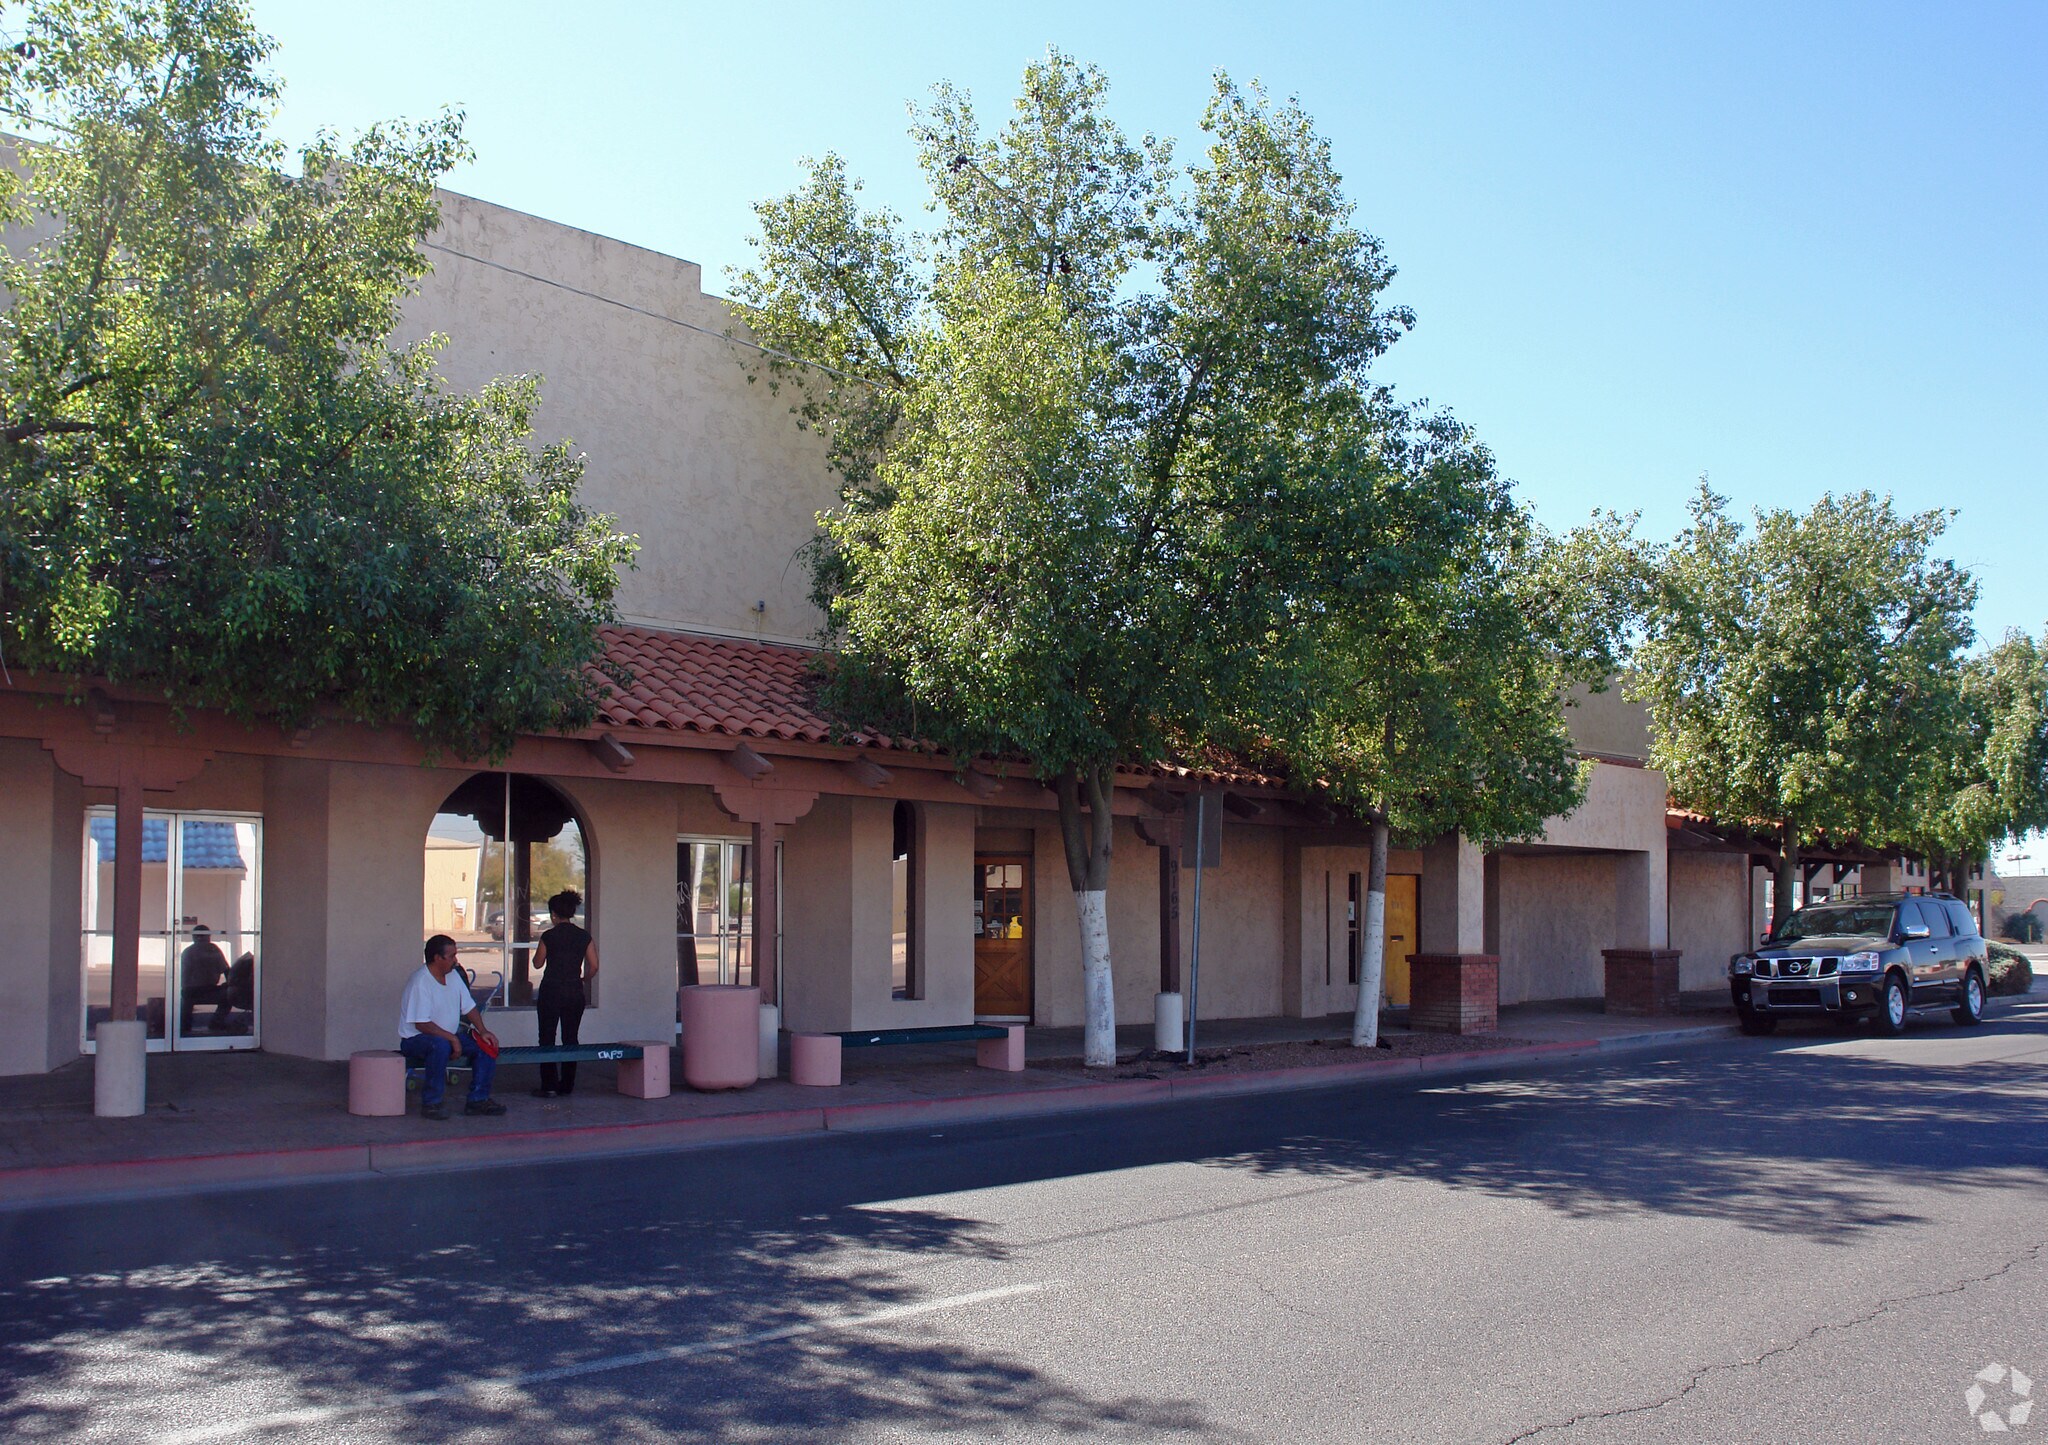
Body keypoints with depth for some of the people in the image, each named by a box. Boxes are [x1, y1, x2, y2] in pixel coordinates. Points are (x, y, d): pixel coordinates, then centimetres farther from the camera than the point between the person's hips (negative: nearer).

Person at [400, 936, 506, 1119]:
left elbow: (469, 1007, 11)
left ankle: (478, 1099, -2)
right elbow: (422, 1024, -24)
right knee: (440, 1045, -40)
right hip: (415, 1040, -8)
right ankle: (431, 1103, -28)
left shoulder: (453, 975, 6)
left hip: (448, 1036, 8)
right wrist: (452, 1039, -25)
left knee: (486, 1044, -9)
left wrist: (482, 1031, -4)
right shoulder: (420, 982, -20)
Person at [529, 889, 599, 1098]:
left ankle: (549, 1086, 0)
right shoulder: (584, 936, 0)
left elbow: (537, 963, 2)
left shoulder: (549, 936, -9)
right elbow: (593, 966, -1)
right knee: (571, 1038, 12)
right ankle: (567, 1084, 15)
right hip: (575, 992, 4)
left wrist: (538, 952, 21)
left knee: (547, 1039, 4)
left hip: (551, 991, -4)